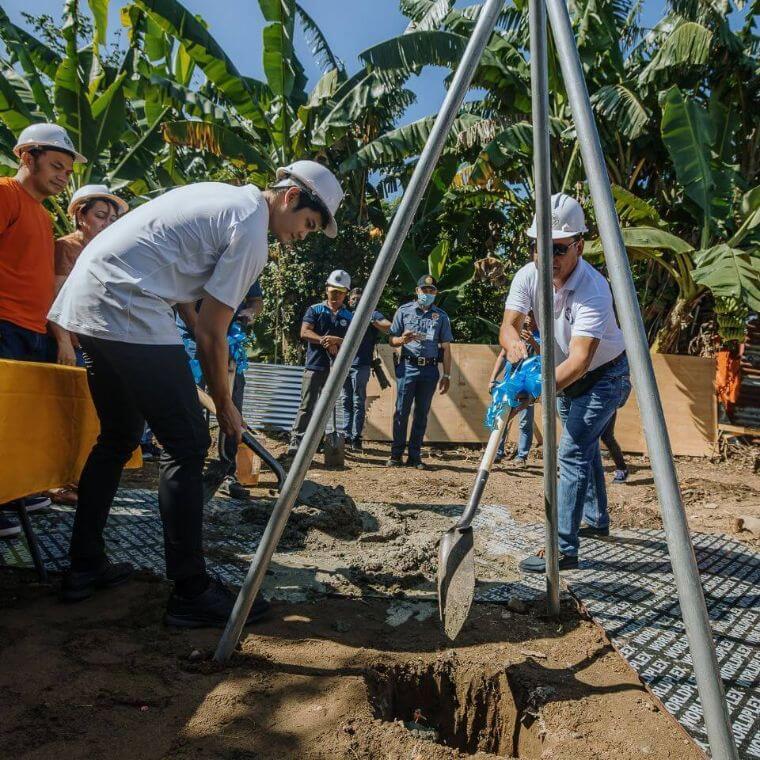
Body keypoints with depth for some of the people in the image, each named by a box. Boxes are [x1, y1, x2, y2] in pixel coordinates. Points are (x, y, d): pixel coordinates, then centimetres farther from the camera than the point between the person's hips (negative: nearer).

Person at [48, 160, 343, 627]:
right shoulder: (251, 232, -9)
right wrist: (225, 406, 3)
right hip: (127, 312, -11)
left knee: (119, 437, 18)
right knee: (186, 444, -7)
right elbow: (211, 332, -9)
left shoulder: (224, 195, 20)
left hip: (84, 300, 11)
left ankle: (85, 567, 27)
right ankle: (192, 592, -2)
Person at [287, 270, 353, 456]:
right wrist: (326, 341, -19)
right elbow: (305, 333, -6)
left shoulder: (349, 317, 11)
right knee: (307, 405, -6)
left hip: (335, 368, 3)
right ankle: (295, 441, -5)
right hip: (314, 365, -3)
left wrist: (337, 341, -17)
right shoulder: (315, 310, 5)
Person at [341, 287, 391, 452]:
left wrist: (371, 321, -16)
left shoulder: (371, 314, 5)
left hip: (360, 365, -5)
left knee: (358, 402, -3)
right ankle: (346, 435, 14)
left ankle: (356, 438, 1)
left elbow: (389, 326, -9)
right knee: (346, 402, 8)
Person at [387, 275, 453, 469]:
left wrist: (446, 375, 5)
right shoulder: (404, 311, 9)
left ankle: (415, 456, 10)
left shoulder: (441, 316, 13)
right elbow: (392, 341, 9)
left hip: (430, 369, 2)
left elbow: (446, 348, 11)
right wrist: (403, 340, -15)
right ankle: (396, 455, 2)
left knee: (422, 413, 4)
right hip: (408, 366, -1)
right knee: (402, 411, -4)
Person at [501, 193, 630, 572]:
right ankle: (597, 520, 43)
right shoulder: (528, 276, -17)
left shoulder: (592, 289, -35)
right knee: (584, 448, 22)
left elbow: (580, 360, -44)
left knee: (572, 453, -18)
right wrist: (514, 343, -47)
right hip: (564, 374, 7)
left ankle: (564, 550, -10)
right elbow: (508, 326, -23)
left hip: (604, 375, -7)